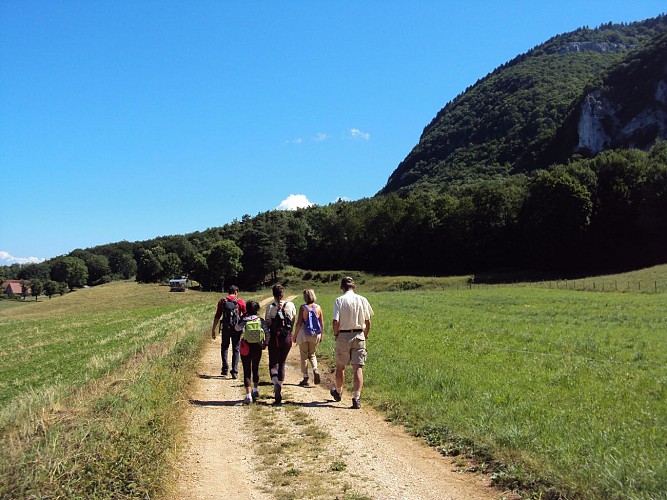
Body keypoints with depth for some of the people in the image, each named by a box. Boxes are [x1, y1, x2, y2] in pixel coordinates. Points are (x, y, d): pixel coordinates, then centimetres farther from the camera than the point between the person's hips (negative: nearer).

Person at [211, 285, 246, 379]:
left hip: (225, 328, 1)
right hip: (237, 328, -1)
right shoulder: (240, 301, 2)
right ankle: (235, 372, 3)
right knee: (236, 350, 7)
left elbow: (217, 316, 3)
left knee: (224, 348, 17)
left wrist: (213, 330, 7)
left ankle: (225, 370, 11)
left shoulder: (222, 301, 5)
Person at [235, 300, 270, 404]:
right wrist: (265, 343, 6)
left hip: (246, 348, -2)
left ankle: (248, 395, -7)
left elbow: (237, 328, 13)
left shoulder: (243, 321, -6)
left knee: (247, 371, 1)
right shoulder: (261, 320, -4)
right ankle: (255, 389, 37)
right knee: (255, 369, 22)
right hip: (257, 347, 2)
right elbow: (267, 333, -8)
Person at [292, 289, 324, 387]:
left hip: (304, 334, -3)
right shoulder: (318, 308, -1)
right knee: (312, 354, 20)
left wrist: (295, 335, -2)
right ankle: (315, 370, -6)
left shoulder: (303, 307, -11)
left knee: (304, 356, 8)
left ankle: (306, 379, 12)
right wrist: (321, 335, 14)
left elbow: (299, 323, -12)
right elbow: (322, 323, 3)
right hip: (315, 335, 3)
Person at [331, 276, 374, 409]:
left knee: (340, 366, 16)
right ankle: (356, 398, -8)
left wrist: (335, 334, 3)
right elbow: (368, 321, 4)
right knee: (358, 368, 0)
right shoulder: (362, 300, 0)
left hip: (343, 336, -1)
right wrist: (365, 335, 17)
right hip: (359, 336, 1)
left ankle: (338, 392, 34)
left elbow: (336, 321, -14)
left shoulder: (339, 300, -7)